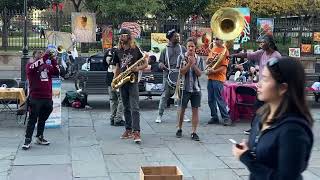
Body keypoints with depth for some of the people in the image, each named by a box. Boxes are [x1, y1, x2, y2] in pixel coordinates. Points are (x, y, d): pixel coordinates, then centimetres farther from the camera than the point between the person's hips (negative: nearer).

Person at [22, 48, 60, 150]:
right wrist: (46, 56, -27)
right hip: (35, 97, -5)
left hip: (47, 97, 5)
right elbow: (33, 67, -22)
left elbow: (56, 72, -1)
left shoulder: (48, 66, 14)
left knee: (42, 119, 14)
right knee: (33, 119, -5)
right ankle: (27, 140, -1)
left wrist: (53, 59, -12)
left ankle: (39, 137, 26)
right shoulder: (30, 65, 1)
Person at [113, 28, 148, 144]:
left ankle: (136, 132, -15)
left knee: (134, 108, -11)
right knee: (126, 108, 12)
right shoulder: (118, 51, 11)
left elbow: (145, 64, 2)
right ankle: (128, 130, 20)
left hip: (133, 82, -5)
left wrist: (138, 68, -17)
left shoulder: (136, 49, -2)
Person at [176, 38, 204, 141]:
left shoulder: (199, 59, 5)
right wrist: (189, 63, -18)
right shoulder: (182, 57, 1)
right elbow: (181, 72, -8)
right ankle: (179, 129, 24)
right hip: (184, 88, -1)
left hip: (196, 88, 1)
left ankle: (194, 132, 4)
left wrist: (193, 64, -15)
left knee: (195, 109, 0)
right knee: (182, 109, 7)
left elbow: (199, 74, -2)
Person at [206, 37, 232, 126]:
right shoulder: (213, 49, 14)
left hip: (218, 78, -7)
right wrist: (209, 60, -3)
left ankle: (226, 118, -1)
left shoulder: (224, 51, -7)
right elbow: (207, 61, 20)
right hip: (210, 77, 7)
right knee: (211, 99, 9)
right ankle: (214, 117, 18)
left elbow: (224, 67, -13)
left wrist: (214, 71, -23)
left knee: (219, 99, -8)